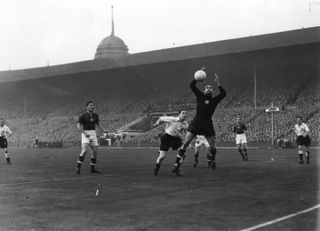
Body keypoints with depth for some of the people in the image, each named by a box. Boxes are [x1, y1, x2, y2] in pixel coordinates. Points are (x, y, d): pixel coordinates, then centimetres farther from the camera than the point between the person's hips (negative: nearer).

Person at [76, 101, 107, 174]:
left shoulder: (95, 115, 9)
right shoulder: (83, 116, -7)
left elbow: (98, 125, 19)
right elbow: (78, 126, -10)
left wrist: (104, 130, 2)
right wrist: (85, 133, -23)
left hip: (93, 135, 5)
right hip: (85, 134, -5)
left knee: (95, 151, 0)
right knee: (84, 150, -21)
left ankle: (93, 169, 11)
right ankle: (78, 167, -11)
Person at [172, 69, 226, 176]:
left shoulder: (215, 100, 7)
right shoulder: (200, 96, 7)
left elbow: (223, 94, -10)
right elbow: (192, 85, -1)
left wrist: (217, 83, -14)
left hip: (208, 125, 1)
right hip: (196, 123, -1)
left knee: (212, 147, 4)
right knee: (185, 143, -12)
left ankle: (213, 159, 39)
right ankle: (177, 165, -10)